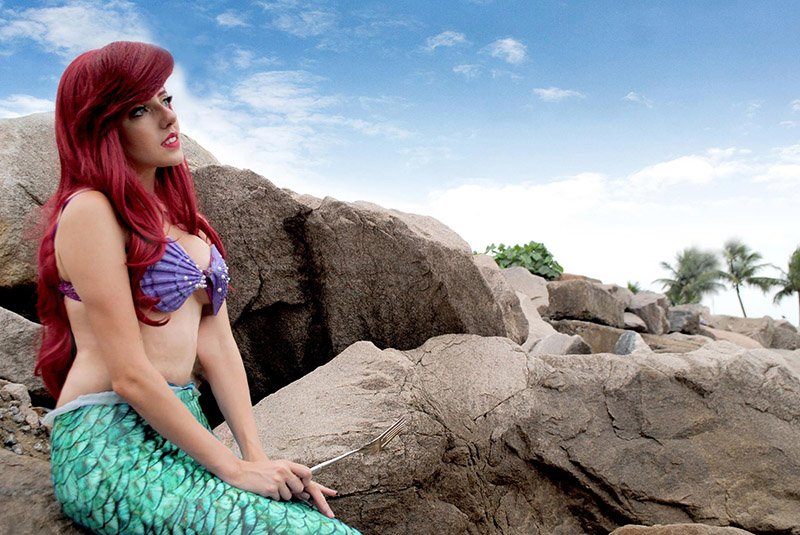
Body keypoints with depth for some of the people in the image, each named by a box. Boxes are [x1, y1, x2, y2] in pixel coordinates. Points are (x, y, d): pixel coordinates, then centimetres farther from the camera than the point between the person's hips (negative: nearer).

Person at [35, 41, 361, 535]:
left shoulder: (179, 215, 14)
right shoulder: (90, 211, -9)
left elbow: (218, 346, 6)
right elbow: (129, 374, -15)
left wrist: (258, 456, -3)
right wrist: (234, 467, -13)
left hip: (181, 433, 7)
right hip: (109, 444, -6)